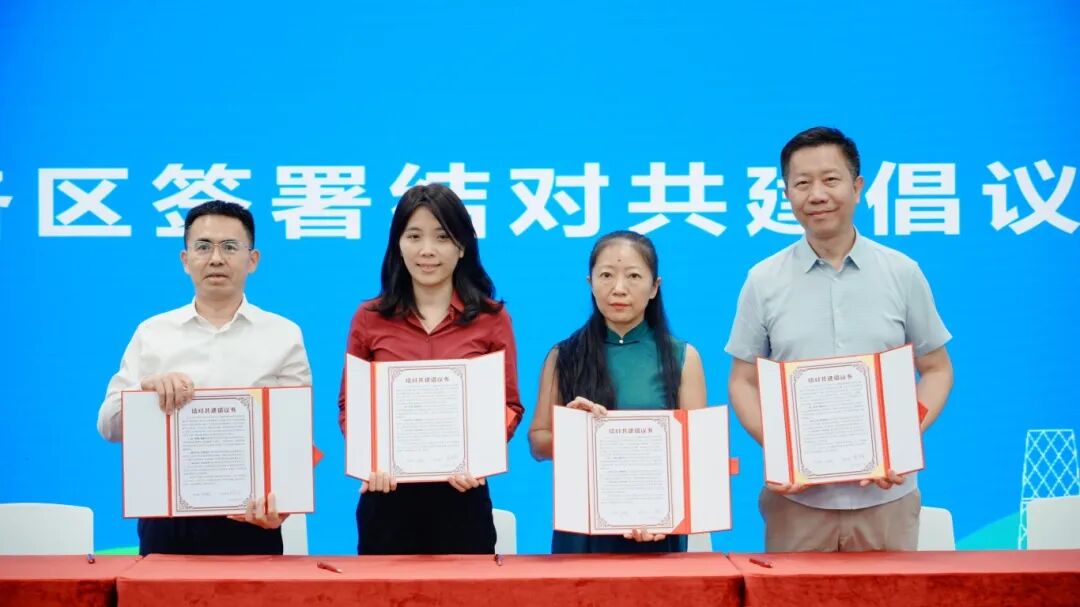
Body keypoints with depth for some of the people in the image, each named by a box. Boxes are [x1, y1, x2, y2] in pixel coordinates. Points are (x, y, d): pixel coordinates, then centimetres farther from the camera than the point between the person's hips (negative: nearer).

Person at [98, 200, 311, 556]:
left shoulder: (284, 336, 3)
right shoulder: (152, 334, 8)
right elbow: (108, 426, 4)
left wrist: (282, 499, -20)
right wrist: (147, 387, -17)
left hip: (251, 520, -1)